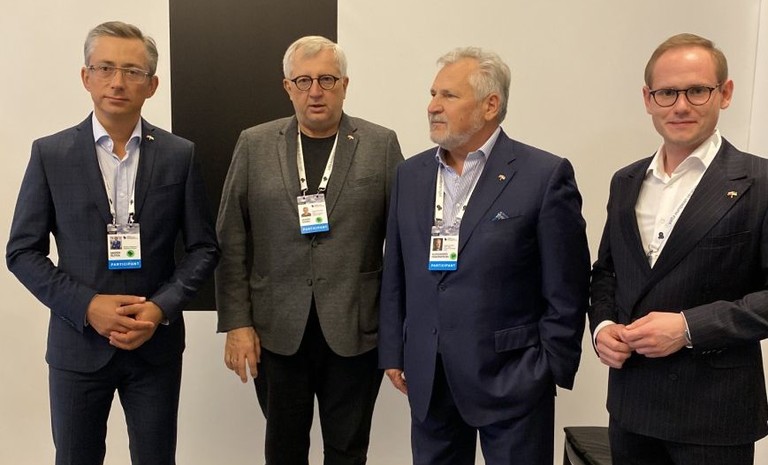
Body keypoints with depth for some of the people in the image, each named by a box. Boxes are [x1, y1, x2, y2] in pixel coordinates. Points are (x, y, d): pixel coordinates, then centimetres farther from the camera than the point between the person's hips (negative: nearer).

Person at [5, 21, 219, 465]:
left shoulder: (180, 154, -2)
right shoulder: (50, 153, -3)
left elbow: (204, 247, 1)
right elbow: (23, 251, -1)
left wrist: (161, 308, -13)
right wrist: (86, 306, -14)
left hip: (157, 343, 1)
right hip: (78, 342, 0)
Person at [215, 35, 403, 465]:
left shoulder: (381, 144, 0)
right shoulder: (255, 145, 3)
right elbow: (232, 241, 2)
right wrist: (237, 322, -4)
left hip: (355, 330, -1)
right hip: (277, 331, 1)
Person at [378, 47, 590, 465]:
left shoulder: (545, 175, -9)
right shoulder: (410, 174, 6)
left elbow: (566, 290, -8)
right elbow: (395, 276, 10)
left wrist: (551, 368, -7)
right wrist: (393, 352, 8)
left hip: (512, 377, -4)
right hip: (427, 377, 5)